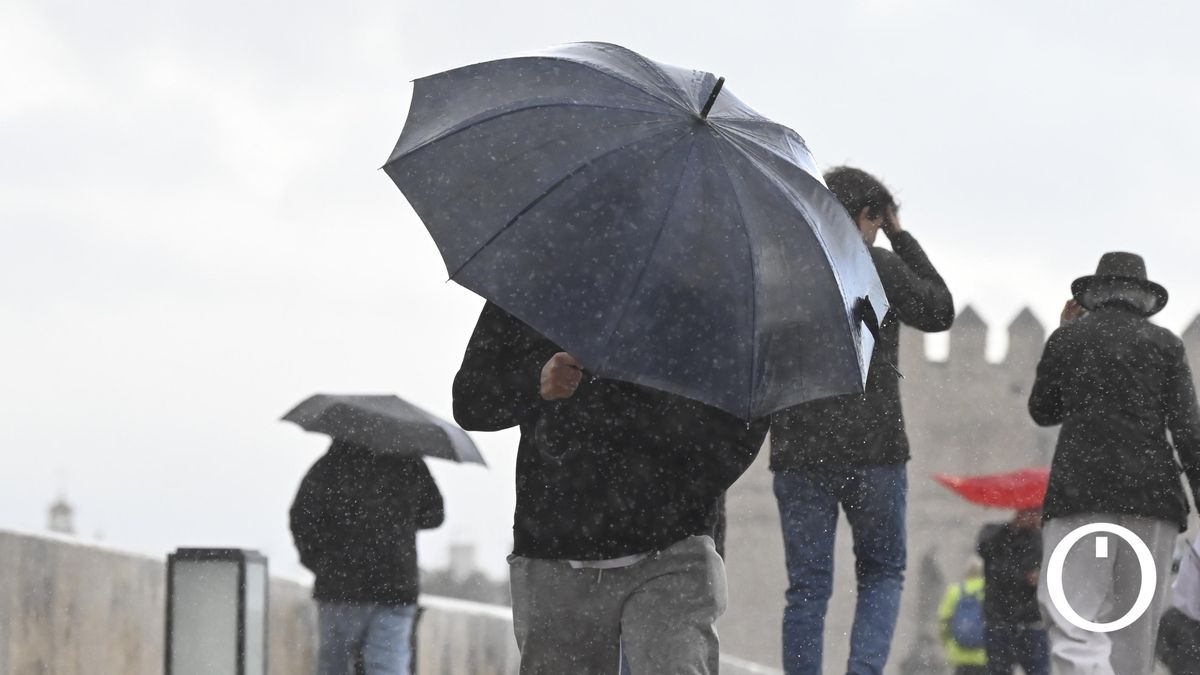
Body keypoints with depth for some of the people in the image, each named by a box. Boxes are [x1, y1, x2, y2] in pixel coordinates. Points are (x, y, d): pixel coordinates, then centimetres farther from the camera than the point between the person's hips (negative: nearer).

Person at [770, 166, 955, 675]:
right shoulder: (881, 266, -4)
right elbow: (940, 311, 11)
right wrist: (901, 238, 14)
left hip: (797, 455, 2)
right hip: (873, 449, -2)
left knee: (807, 589, 6)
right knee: (882, 573, 13)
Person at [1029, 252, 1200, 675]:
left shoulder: (1067, 338, 8)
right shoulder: (1165, 344, 8)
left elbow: (1043, 412, 21)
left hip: (1081, 489, -2)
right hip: (1151, 492, 2)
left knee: (1071, 622, -12)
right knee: (1133, 638, 9)